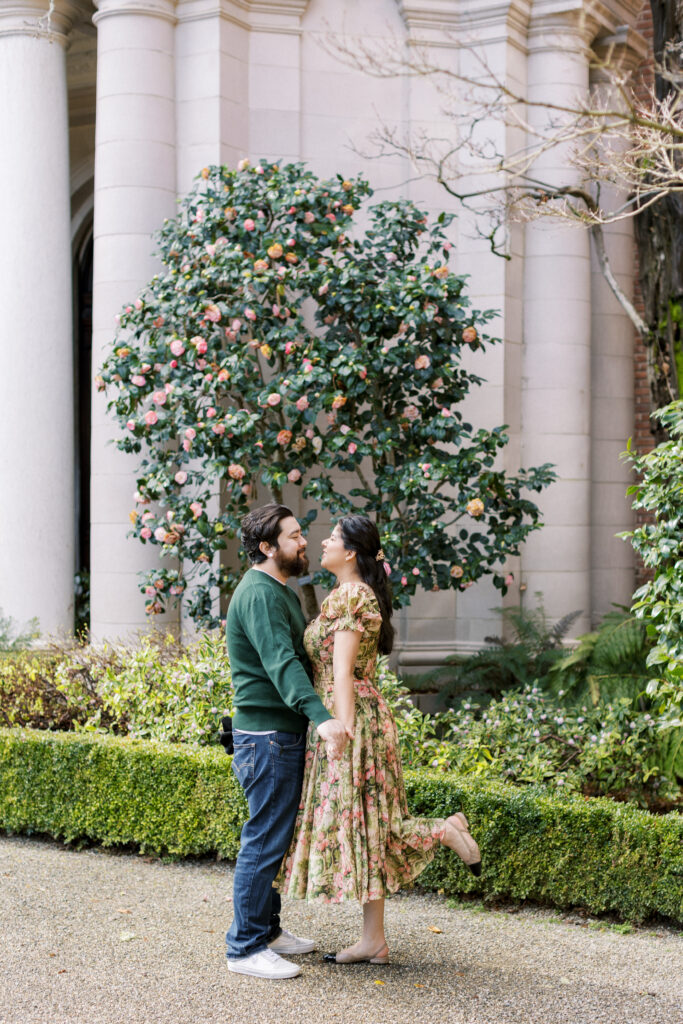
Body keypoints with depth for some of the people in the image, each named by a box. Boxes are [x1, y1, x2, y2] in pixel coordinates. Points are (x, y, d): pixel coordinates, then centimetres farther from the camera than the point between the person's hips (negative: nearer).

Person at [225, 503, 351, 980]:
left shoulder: (283, 592, 17)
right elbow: (281, 663, -30)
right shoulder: (258, 594, -17)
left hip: (286, 731, 10)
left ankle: (267, 928, 25)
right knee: (266, 839, -6)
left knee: (274, 836, 16)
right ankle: (246, 947, 0)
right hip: (267, 733, -10)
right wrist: (322, 717, -40)